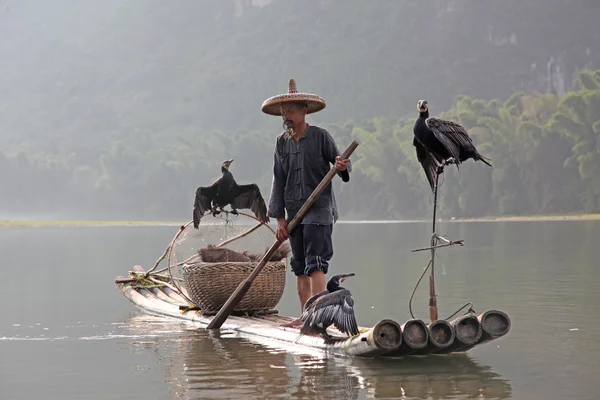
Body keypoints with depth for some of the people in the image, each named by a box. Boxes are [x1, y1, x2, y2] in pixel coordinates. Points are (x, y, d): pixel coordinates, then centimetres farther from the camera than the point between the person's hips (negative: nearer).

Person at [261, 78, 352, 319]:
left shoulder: (320, 136, -2)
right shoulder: (282, 142, 10)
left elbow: (340, 163, 2)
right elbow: (278, 181, 12)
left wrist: (342, 167, -24)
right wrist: (279, 218, 7)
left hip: (319, 209, -5)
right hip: (294, 212, 5)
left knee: (315, 264, -14)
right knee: (300, 268, 7)